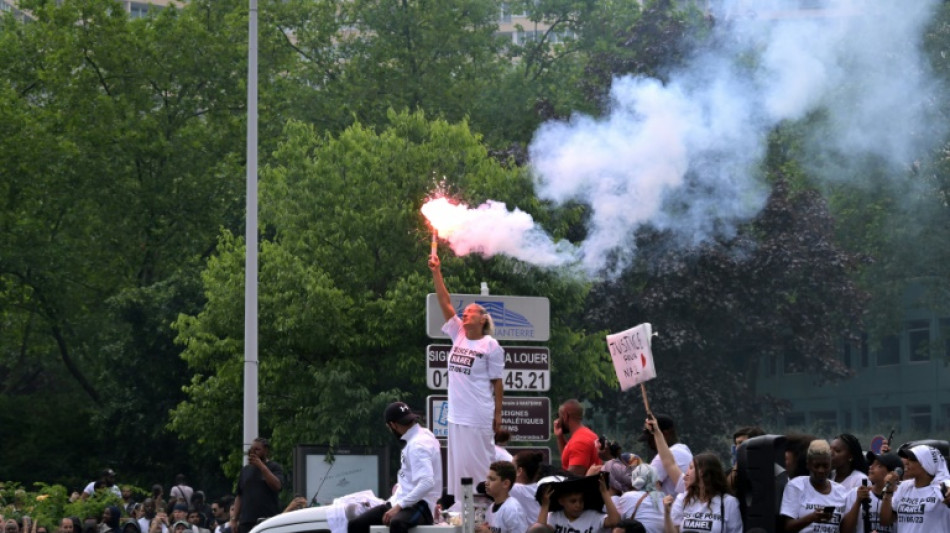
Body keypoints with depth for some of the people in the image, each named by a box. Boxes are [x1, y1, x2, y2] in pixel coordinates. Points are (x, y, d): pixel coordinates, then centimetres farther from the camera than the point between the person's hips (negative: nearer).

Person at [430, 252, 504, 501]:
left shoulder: (491, 346, -6)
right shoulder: (458, 336, 9)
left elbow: (497, 382, -4)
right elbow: (445, 304, 5)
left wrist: (498, 414, -6)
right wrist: (436, 273, -1)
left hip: (478, 416, -7)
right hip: (456, 413, 7)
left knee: (478, 462, -4)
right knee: (457, 462, 9)